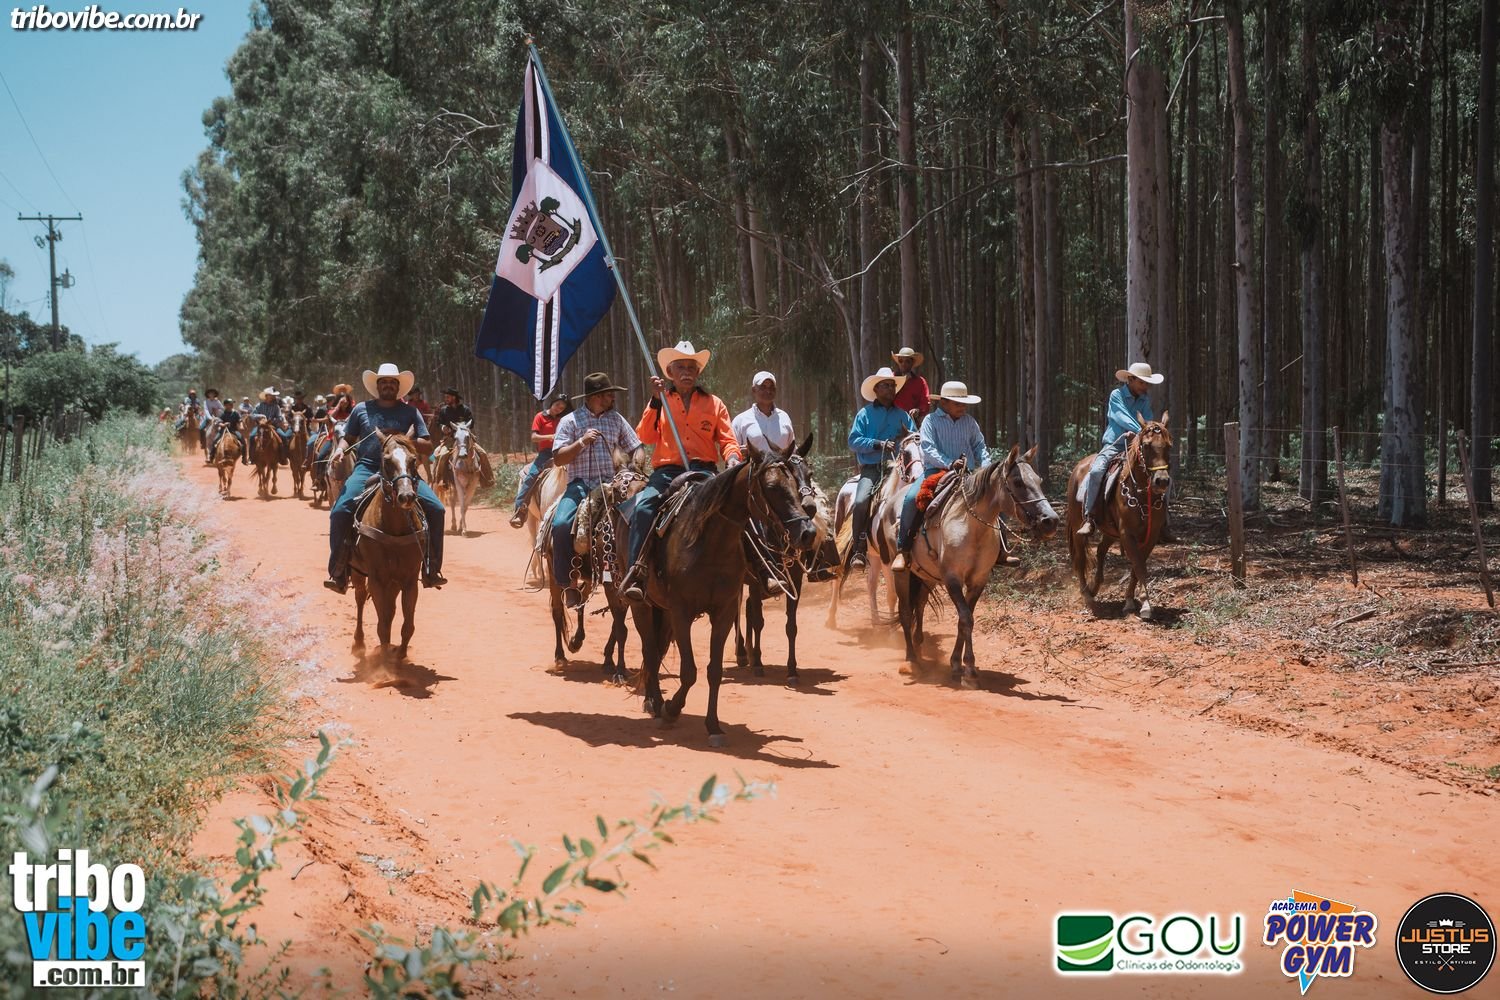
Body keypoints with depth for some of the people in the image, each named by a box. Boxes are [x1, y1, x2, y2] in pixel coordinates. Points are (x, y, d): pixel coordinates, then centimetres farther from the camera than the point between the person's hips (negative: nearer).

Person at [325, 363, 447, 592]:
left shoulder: (410, 412, 11)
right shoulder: (362, 409, 12)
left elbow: (428, 445, 7)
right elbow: (348, 438, 21)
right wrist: (340, 449, -2)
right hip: (367, 470, -1)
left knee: (436, 509, -17)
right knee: (340, 510, -25)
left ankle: (432, 568, -4)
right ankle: (338, 571, -15)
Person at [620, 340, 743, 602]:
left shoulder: (714, 403, 16)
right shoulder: (660, 401, 16)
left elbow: (727, 440, 11)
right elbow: (646, 437, 3)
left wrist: (733, 457, -12)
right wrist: (656, 401, -6)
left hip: (703, 471, 0)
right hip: (667, 470, 0)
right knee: (643, 507, -29)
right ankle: (636, 573, -32)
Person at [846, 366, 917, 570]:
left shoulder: (903, 416, 17)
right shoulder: (865, 414, 10)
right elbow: (853, 441, -1)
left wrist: (909, 436, -6)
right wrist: (877, 444, -13)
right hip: (871, 468, -2)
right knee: (861, 501, -28)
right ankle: (858, 550, -22)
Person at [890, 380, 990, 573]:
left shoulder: (970, 422, 15)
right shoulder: (931, 420, 1)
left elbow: (980, 447, 17)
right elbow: (928, 449, -10)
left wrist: (985, 468, -4)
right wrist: (950, 463, -24)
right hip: (936, 470, -4)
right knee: (911, 498, -30)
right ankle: (902, 550, -19)